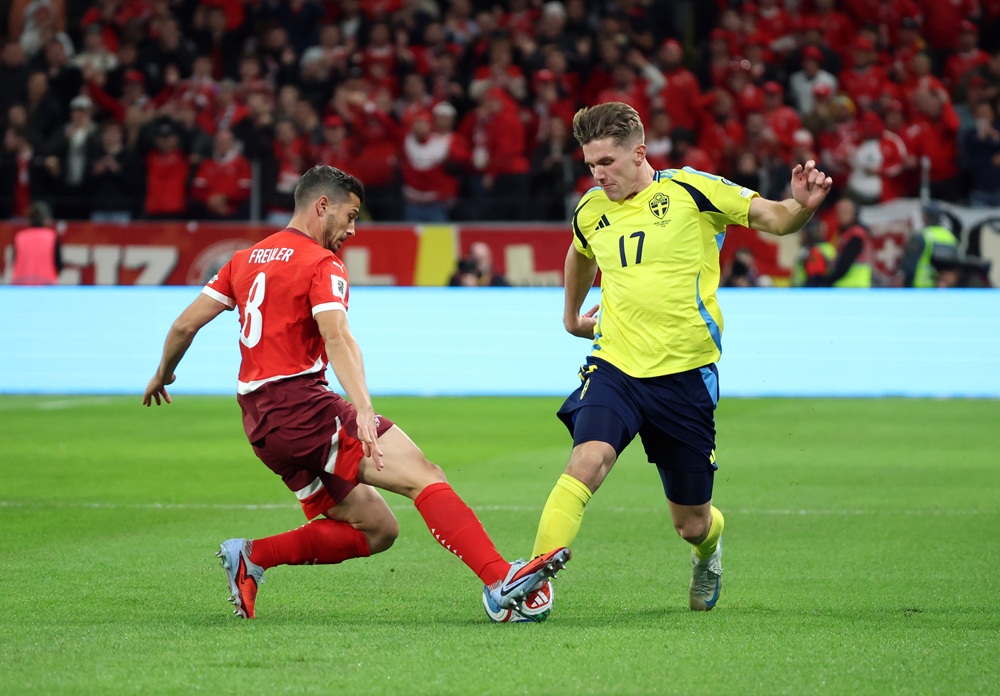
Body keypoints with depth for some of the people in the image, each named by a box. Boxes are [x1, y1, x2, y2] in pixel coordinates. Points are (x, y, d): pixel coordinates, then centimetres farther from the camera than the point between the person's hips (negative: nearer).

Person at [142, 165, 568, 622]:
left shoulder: (246, 260, 19)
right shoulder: (321, 264, -4)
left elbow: (185, 324, 18)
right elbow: (336, 336, -21)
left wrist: (163, 374, 36)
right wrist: (363, 410, -34)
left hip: (260, 423, 8)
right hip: (303, 406, -8)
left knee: (377, 530, 11)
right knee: (423, 475, -18)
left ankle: (251, 557, 4)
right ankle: (499, 580, -33)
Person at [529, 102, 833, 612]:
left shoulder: (690, 190, -7)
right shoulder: (591, 210, 7)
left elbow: (773, 218, -8)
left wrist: (801, 205, -29)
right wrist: (572, 315, 40)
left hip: (684, 374, -2)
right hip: (615, 367, 2)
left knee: (691, 524, 9)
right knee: (588, 461, -28)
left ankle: (708, 548, 46)